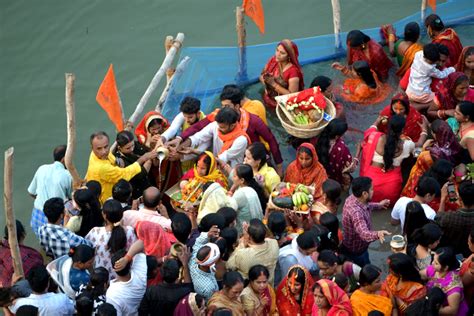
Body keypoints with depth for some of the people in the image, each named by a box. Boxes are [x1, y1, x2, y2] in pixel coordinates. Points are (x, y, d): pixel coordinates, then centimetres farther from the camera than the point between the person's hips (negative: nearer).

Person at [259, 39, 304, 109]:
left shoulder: (293, 71, -21)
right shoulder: (273, 60, -4)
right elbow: (262, 76, 9)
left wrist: (274, 84, -25)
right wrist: (266, 79, -16)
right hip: (268, 100, 7)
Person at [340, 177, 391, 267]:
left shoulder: (354, 198, -12)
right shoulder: (355, 212, -43)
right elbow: (364, 233, -58)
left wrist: (378, 205, 27)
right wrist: (377, 234, -77)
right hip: (355, 253, -9)